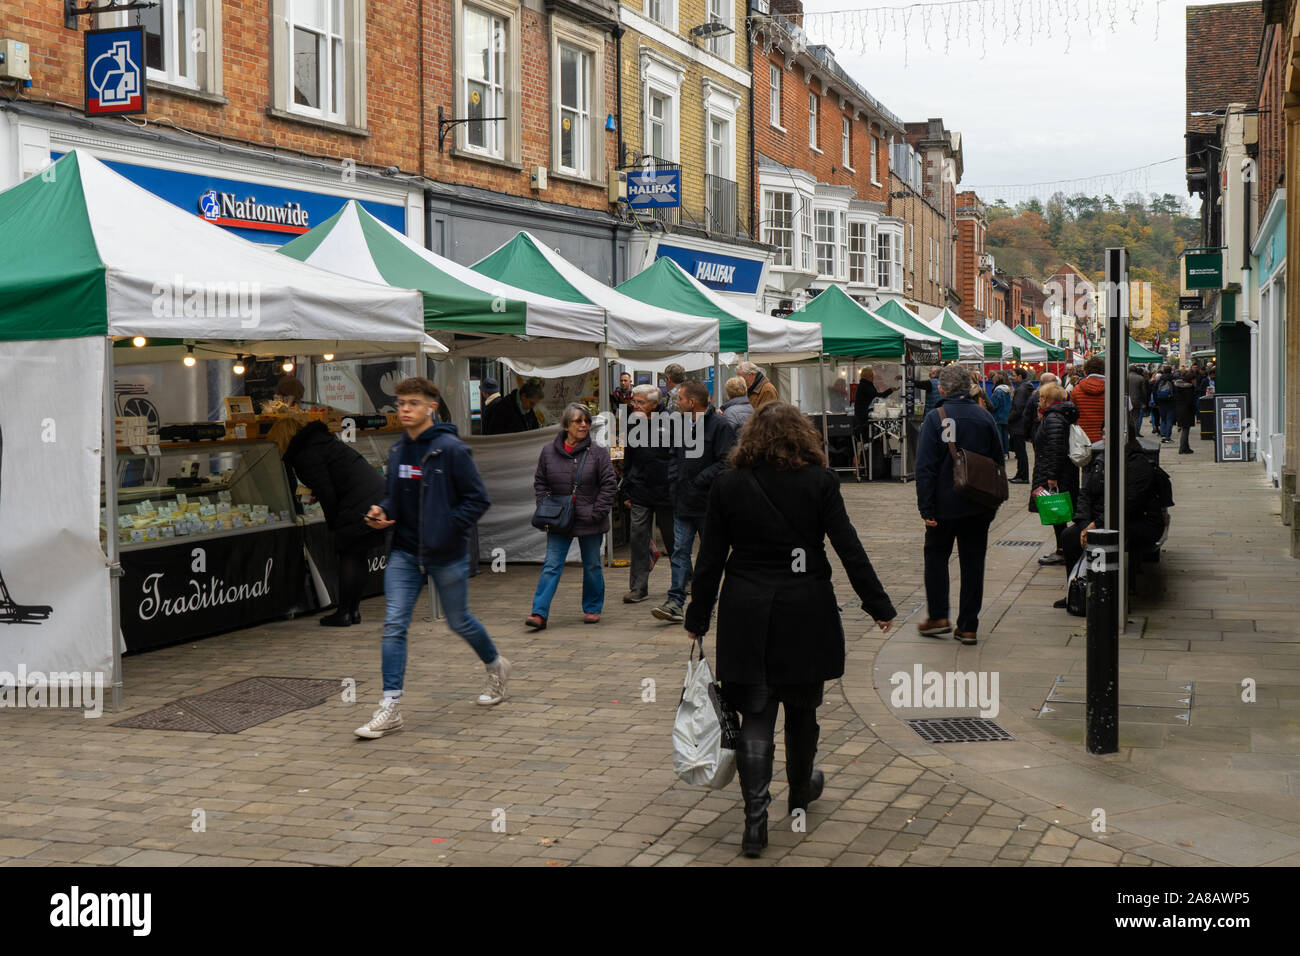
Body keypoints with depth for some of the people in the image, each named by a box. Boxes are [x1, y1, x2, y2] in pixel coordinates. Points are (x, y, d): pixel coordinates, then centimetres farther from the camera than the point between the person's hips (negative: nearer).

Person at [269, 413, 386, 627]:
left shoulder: (306, 454, -7)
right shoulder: (321, 440, 22)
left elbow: (327, 494, -12)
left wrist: (333, 525, -1)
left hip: (358, 504, -9)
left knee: (348, 556, -1)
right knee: (357, 556, 13)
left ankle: (343, 613, 2)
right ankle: (353, 610, 17)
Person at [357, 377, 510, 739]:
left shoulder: (451, 449, -13)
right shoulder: (397, 450, 6)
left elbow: (478, 499, -12)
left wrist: (448, 528, -18)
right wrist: (382, 512, -1)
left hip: (446, 554, -5)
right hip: (405, 552, 5)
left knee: (459, 621, 12)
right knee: (394, 624, -6)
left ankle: (496, 666, 41)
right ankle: (390, 707, -4)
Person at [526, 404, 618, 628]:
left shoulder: (598, 453, -5)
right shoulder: (548, 452, 1)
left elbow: (609, 485, -4)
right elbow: (540, 483, 10)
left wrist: (596, 513, -10)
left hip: (589, 523, -1)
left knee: (592, 566, 11)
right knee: (551, 566, -4)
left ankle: (592, 609, 27)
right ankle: (539, 613, -8)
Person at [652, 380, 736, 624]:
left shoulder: (720, 426, -12)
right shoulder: (682, 424, 12)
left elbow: (725, 462, -18)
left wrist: (699, 481, -18)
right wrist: (675, 478, 7)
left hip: (708, 502, -6)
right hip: (683, 502, 6)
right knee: (680, 551, 0)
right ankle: (675, 602, -1)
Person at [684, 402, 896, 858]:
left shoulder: (727, 485, -1)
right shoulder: (819, 481, -5)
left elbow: (709, 559, 1)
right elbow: (850, 549, -5)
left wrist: (697, 619, 8)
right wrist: (879, 605, 2)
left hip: (747, 616, 0)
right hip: (806, 613, 0)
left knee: (755, 715, 3)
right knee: (802, 706, 19)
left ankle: (755, 820, -6)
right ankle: (801, 791, 39)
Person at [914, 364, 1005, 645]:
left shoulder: (935, 419, -10)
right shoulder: (985, 418, 3)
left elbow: (925, 467, -13)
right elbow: (999, 462, 9)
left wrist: (926, 508, -10)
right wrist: (992, 503, 16)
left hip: (945, 505, -3)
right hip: (978, 506, 3)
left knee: (936, 556, 15)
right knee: (973, 563, 7)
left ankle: (938, 616, 9)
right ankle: (968, 627, 8)